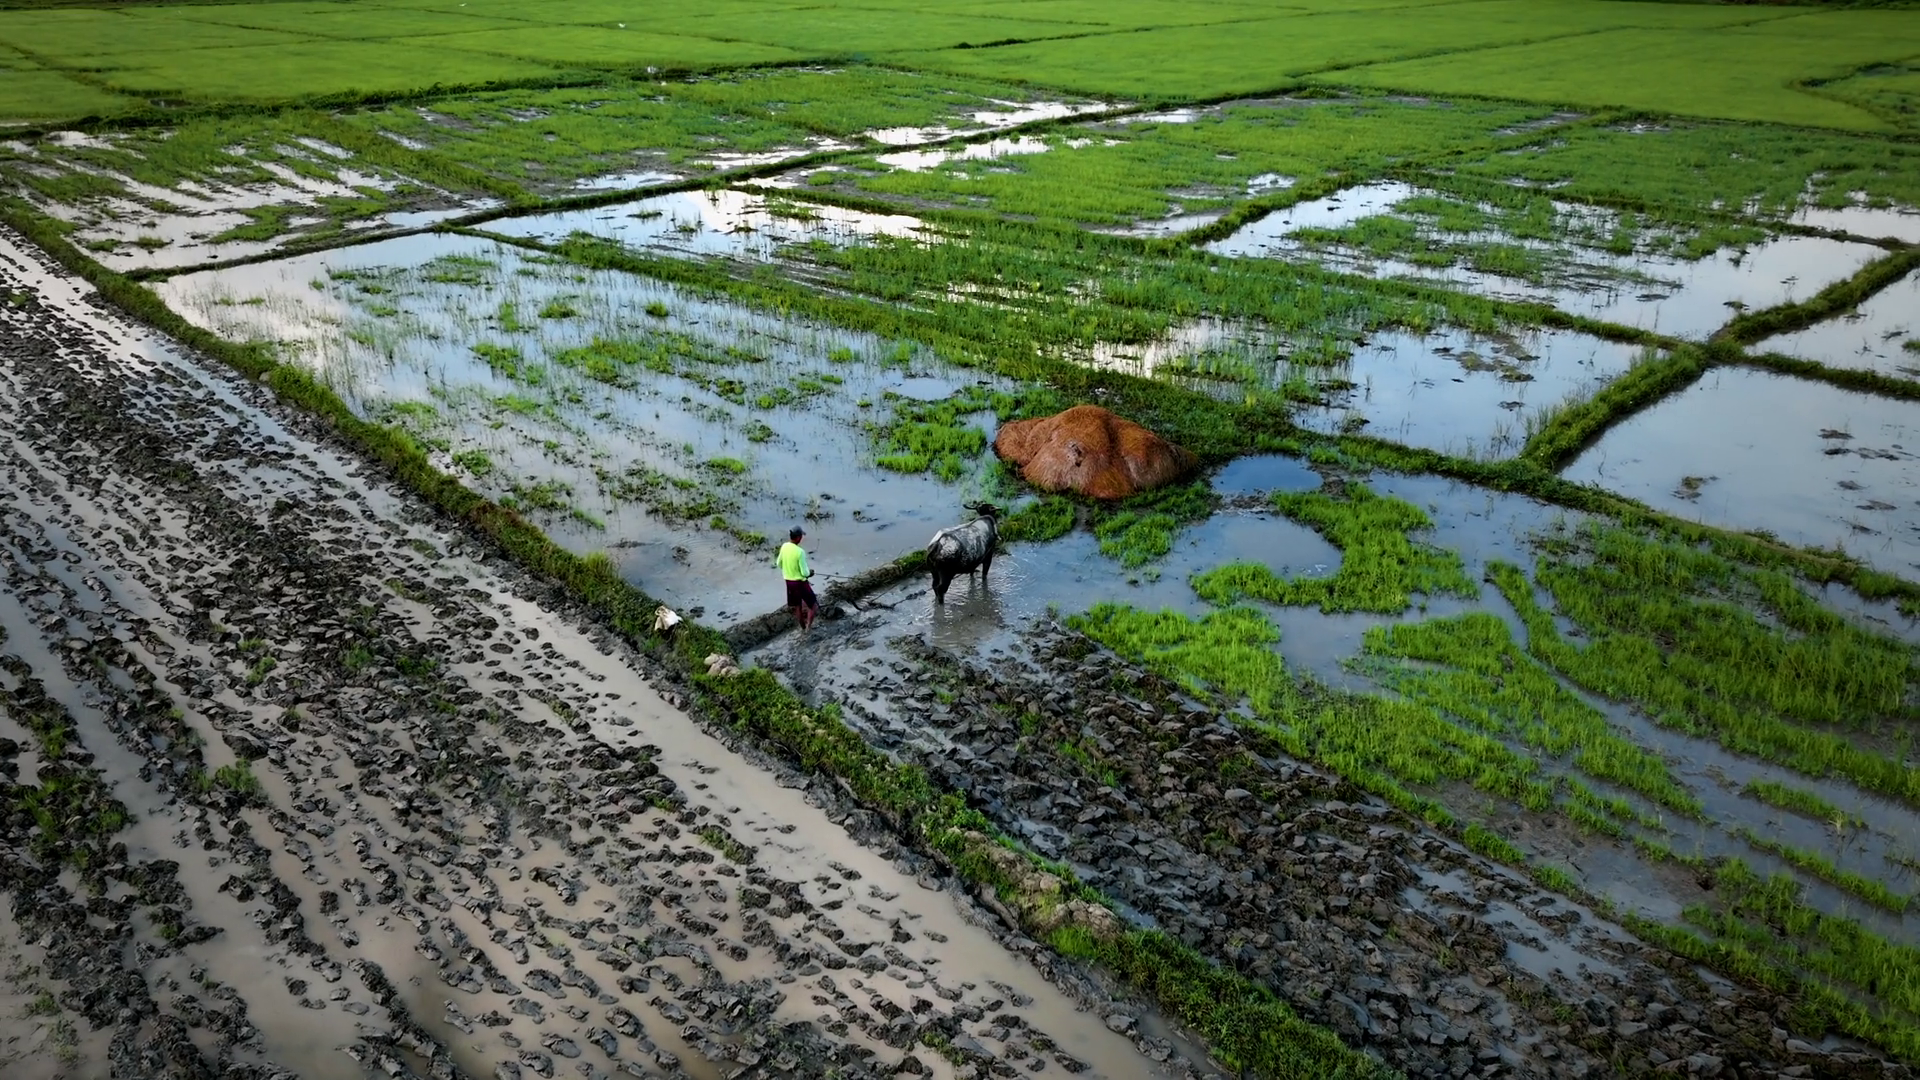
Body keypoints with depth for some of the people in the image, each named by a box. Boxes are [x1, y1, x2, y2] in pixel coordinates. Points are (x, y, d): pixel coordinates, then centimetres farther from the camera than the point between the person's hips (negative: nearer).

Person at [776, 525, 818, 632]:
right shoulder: (800, 552, -25)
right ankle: (808, 626, 1)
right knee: (813, 604, 9)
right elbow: (805, 573, -21)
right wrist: (810, 572, 1)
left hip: (789, 581, 6)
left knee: (797, 606, 20)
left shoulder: (784, 547, -7)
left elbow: (779, 564, 8)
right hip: (800, 582, -6)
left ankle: (803, 627, 33)